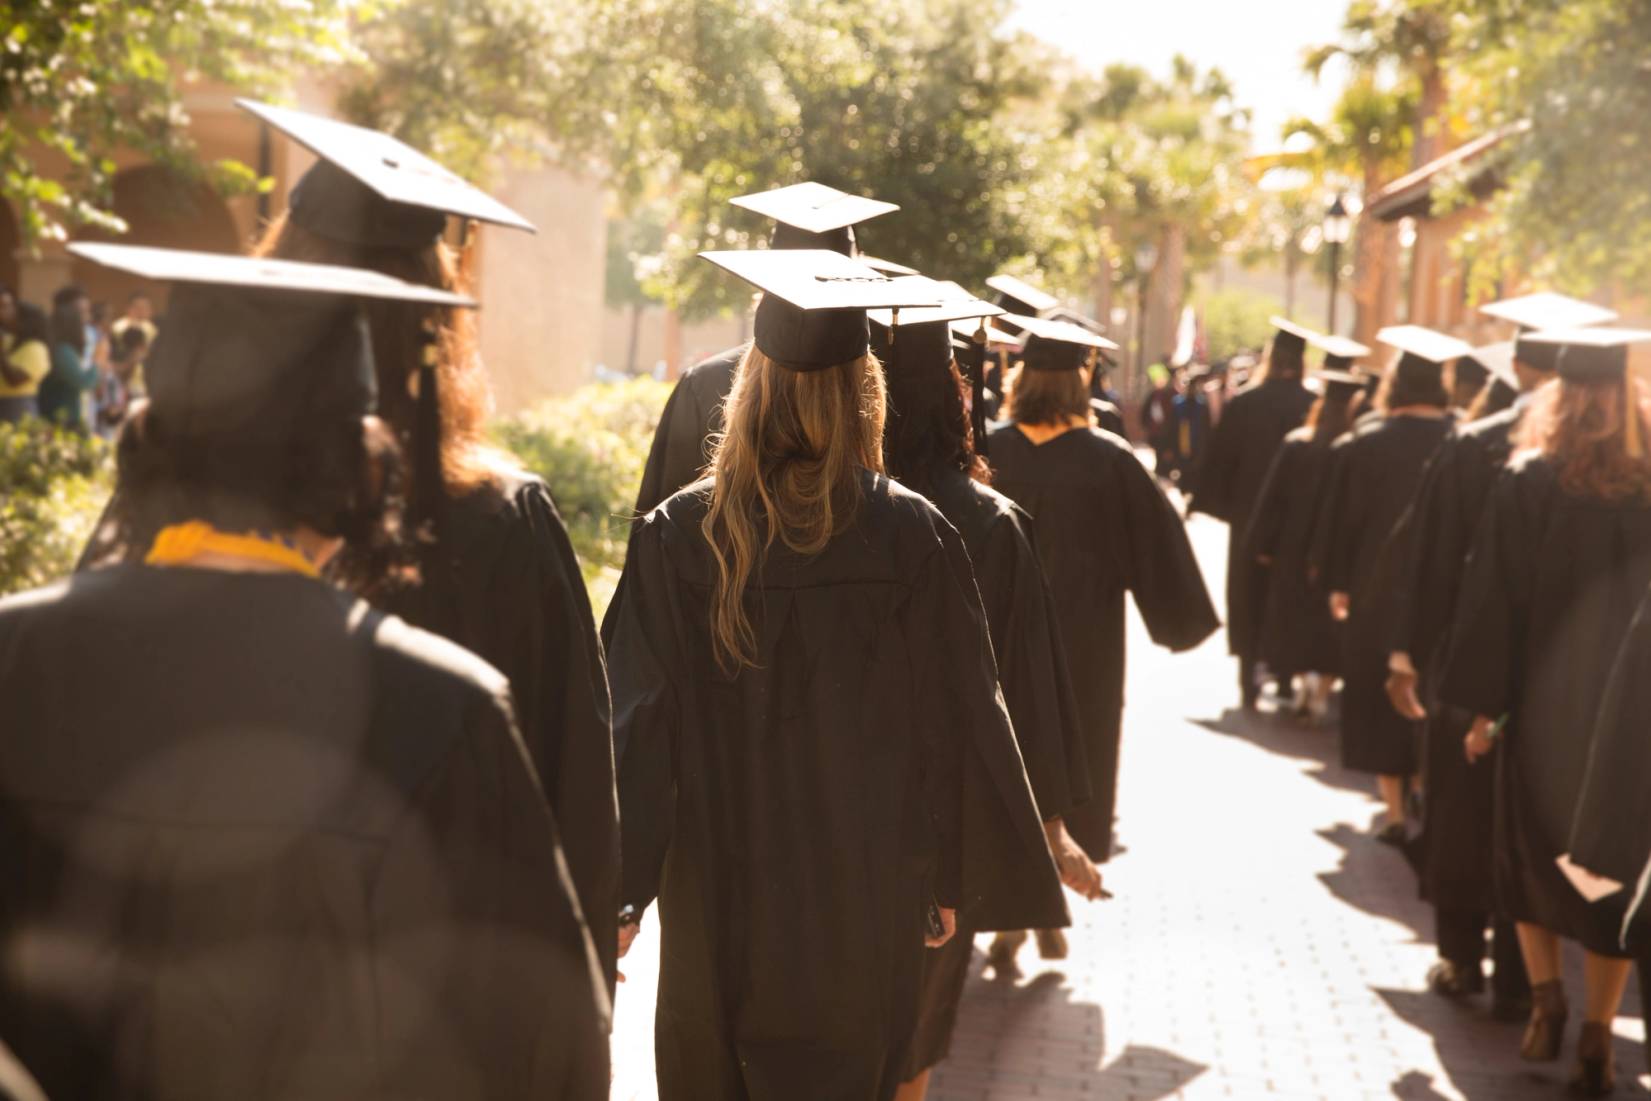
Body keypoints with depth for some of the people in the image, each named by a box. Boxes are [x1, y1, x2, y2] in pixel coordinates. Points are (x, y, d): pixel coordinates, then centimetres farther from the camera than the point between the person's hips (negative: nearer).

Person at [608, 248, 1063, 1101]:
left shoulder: (678, 535, -11)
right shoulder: (912, 535, -11)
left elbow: (637, 721, -9)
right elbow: (955, 722, -5)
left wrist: (616, 895, -2)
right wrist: (951, 877, 7)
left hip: (719, 893, 1)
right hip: (863, 894, 0)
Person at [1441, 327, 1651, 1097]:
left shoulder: (1529, 483, -9)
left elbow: (1494, 598, -8)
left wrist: (1482, 707, -2)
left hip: (1544, 705, -1)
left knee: (1531, 856, 19)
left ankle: (1546, 998, 7)